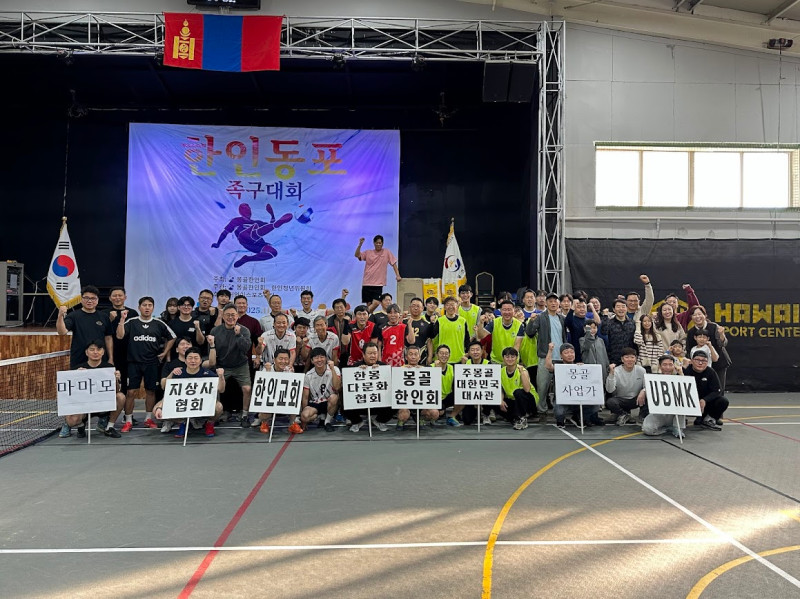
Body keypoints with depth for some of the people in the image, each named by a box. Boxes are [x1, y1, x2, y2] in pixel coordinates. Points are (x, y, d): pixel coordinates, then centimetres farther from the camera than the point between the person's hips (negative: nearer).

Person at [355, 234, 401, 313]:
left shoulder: (387, 252, 4)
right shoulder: (368, 252, 7)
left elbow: (394, 263, 5)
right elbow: (357, 255, -5)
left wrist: (397, 275, -3)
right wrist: (360, 245, -18)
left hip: (378, 283, -2)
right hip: (367, 283, 2)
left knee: (376, 302, -16)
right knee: (368, 303, 4)